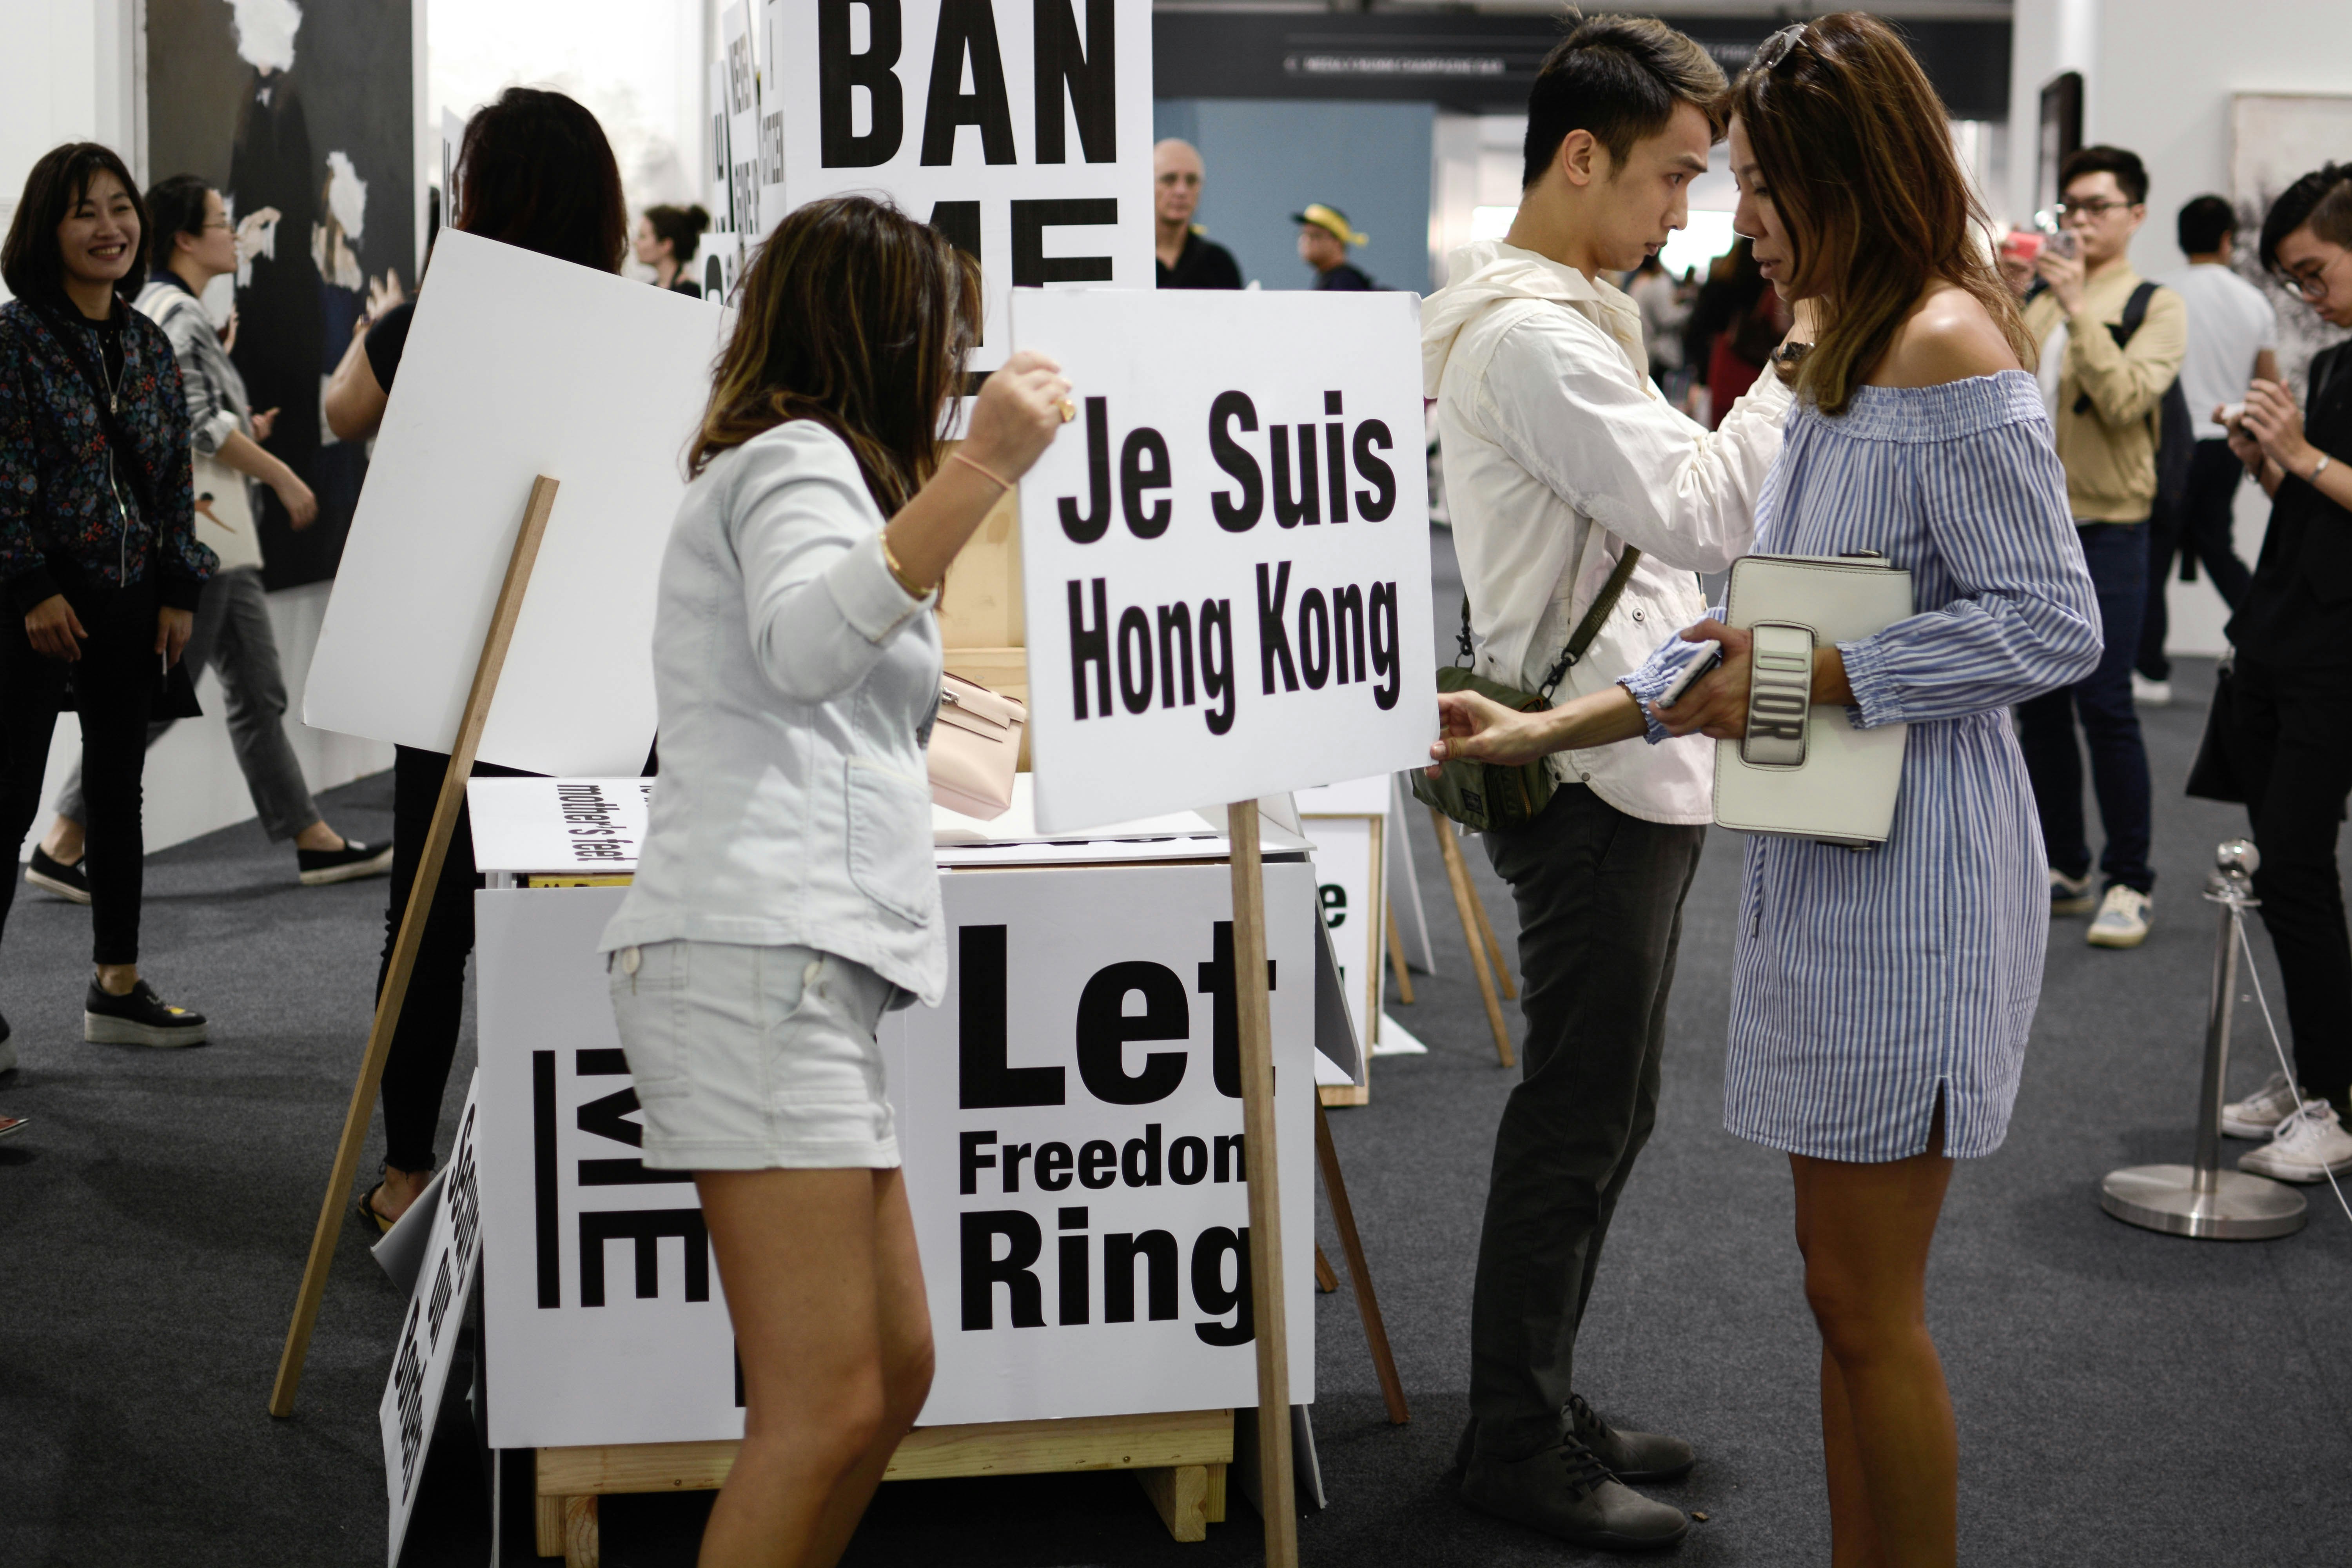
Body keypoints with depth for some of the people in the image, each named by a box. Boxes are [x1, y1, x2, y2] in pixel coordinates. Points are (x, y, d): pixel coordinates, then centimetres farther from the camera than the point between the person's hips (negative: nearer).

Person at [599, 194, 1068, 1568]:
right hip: (760, 953, -11)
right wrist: (981, 473, -27)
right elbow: (804, 647, -23)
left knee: (897, 1369, 11)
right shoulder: (795, 455, -1)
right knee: (830, 1409, -15)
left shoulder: (802, 464, 30)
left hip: (808, 971, 11)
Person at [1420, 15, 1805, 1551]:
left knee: (1598, 1109, 16)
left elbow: (1664, 515, 20)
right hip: (1599, 777, -11)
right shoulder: (1533, 336, -18)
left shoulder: (1558, 316, 17)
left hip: (1625, 765, 11)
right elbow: (1703, 508, -23)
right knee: (1584, 1118, -2)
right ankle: (1518, 1445, 9)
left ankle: (1543, 1405, 27)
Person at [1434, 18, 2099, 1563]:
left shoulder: (1946, 346, -14)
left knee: (1867, 1306, -1)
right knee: (1852, 1296, 15)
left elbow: (2052, 624, -19)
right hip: (1830, 867, 9)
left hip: (1912, 870, -9)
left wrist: (1810, 676, -19)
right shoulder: (1847, 351, 17)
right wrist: (1552, 731, 13)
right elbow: (1761, 621, 18)